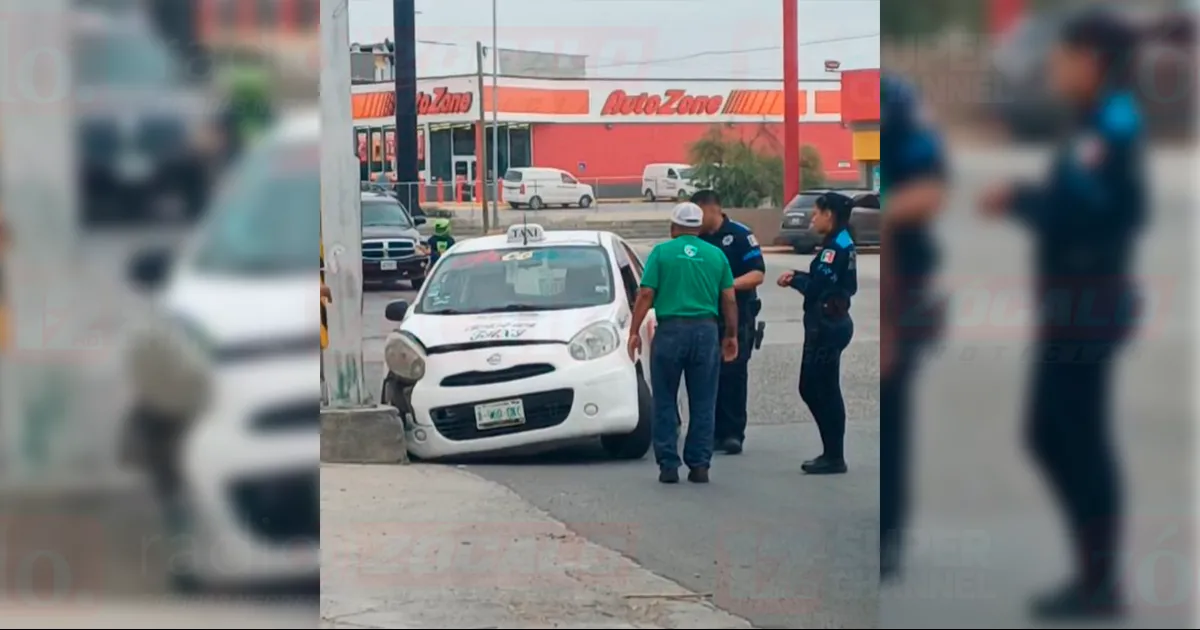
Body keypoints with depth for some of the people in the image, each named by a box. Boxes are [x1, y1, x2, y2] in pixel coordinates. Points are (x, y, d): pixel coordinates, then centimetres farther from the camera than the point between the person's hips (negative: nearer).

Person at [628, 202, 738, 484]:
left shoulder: (661, 252, 1)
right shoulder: (716, 255, 8)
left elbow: (645, 295, -5)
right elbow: (729, 299, 7)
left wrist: (634, 332, 0)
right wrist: (732, 335, 16)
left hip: (670, 331, -2)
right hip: (706, 331, 2)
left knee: (665, 402, 6)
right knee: (703, 403, 7)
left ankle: (668, 465, 2)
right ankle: (699, 466, 7)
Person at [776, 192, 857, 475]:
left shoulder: (836, 247, -17)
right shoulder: (841, 244, 14)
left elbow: (816, 288, -20)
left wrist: (794, 280, -3)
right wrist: (799, 276, 1)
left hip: (827, 325, -10)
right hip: (828, 323, 10)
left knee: (825, 391, -4)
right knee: (811, 388, 14)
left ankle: (834, 458, 3)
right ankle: (832, 453, 20)